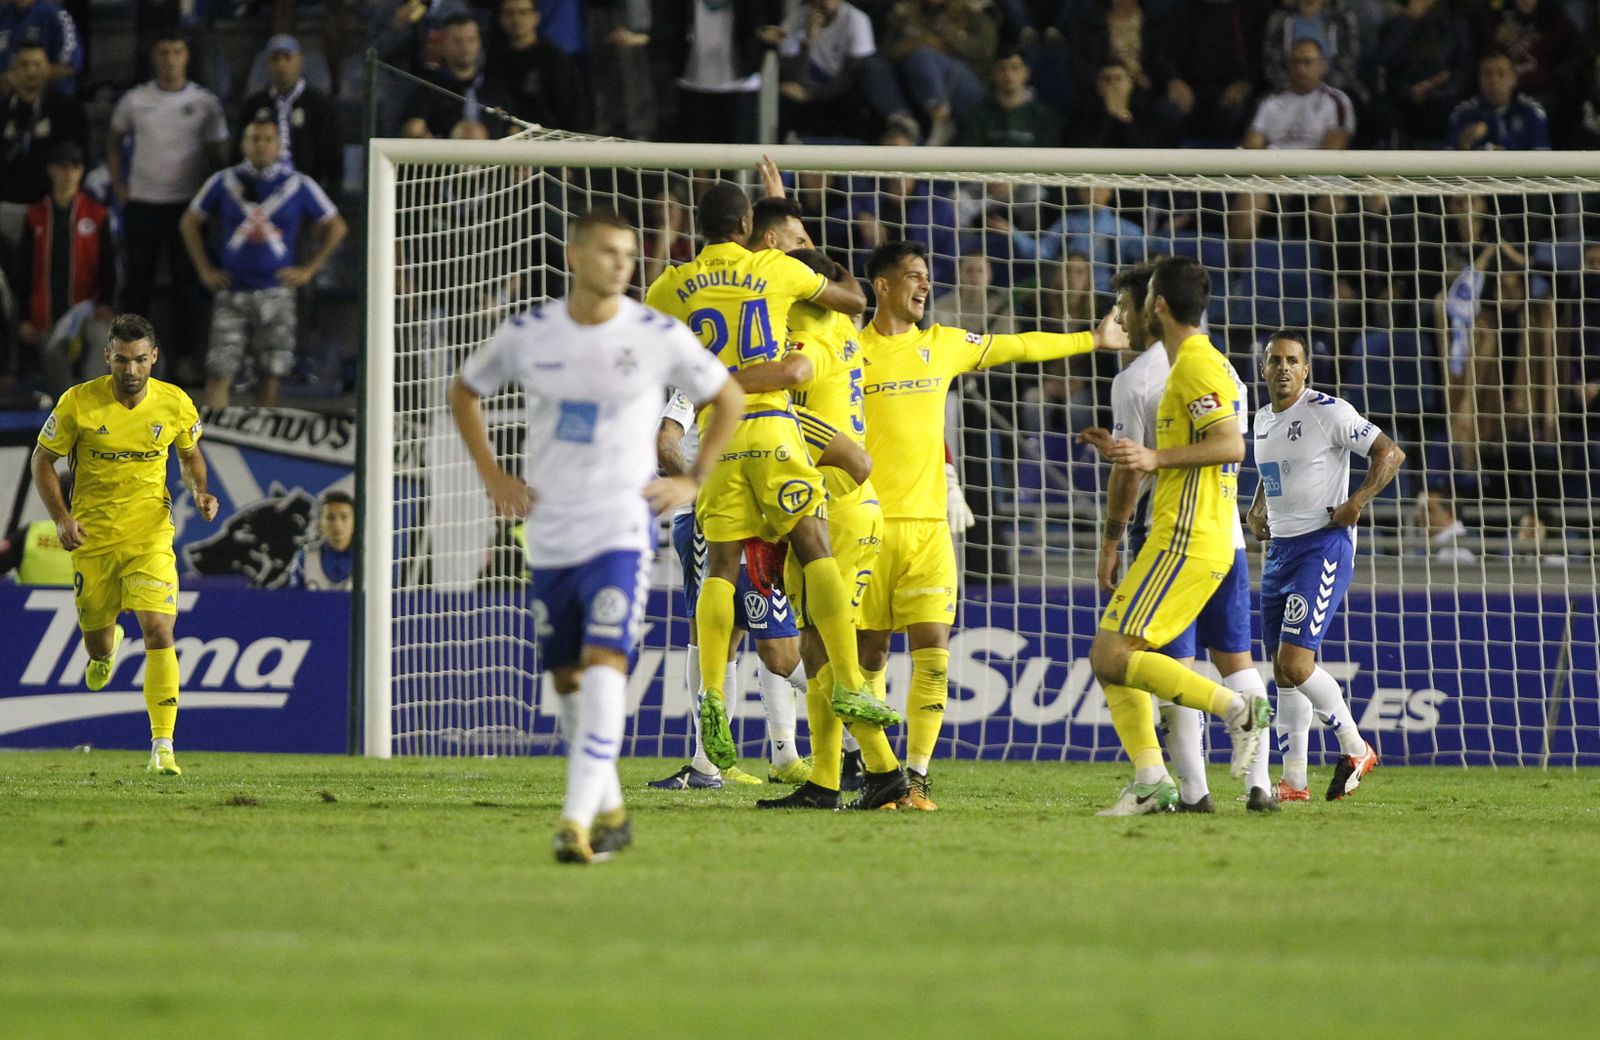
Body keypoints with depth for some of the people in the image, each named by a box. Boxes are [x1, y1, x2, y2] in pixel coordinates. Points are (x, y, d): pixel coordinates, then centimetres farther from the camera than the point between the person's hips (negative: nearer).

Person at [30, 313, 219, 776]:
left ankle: (162, 746, -13)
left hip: (150, 535, 0)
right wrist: (61, 518, -11)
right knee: (96, 642, 13)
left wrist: (200, 492, -7)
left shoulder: (175, 404, -6)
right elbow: (43, 460, 1)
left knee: (159, 632, -17)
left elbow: (190, 456, 14)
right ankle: (106, 646, 54)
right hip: (92, 538, 1)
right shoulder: (78, 403, -11)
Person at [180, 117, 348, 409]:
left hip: (276, 294, 0)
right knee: (219, 373, -9)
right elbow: (189, 223, 16)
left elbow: (336, 227, 11)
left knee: (271, 374, 1)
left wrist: (308, 270, 4)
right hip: (231, 294, 0)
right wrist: (205, 270, 7)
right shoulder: (224, 183, 4)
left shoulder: (298, 186, 3)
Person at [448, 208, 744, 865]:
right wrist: (492, 476, 8)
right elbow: (464, 393, 17)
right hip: (550, 533, 4)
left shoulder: (659, 337, -5)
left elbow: (727, 398, 10)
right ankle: (610, 811, 26)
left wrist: (693, 480, 2)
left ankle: (578, 820, -25)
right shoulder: (527, 335, 0)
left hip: (623, 529, -3)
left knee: (604, 664, -19)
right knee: (567, 678, 9)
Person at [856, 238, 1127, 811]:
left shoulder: (943, 345, 13)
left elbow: (1019, 347, 25)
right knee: (869, 653, 0)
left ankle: (918, 775, -7)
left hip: (928, 522, 3)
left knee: (932, 651, -9)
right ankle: (875, 775, 9)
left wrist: (1092, 340, 33)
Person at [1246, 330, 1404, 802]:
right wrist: (1257, 511, 14)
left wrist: (1357, 502, -20)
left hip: (1323, 546, -8)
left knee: (1295, 663, -16)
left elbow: (1390, 453, -11)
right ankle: (1294, 781, 9)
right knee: (1283, 671, 6)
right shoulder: (1263, 419, 14)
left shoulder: (1328, 411, -10)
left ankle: (1355, 749, 2)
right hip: (1279, 550, 8)